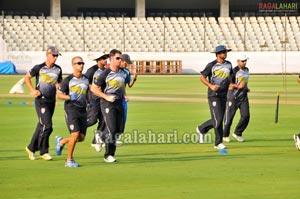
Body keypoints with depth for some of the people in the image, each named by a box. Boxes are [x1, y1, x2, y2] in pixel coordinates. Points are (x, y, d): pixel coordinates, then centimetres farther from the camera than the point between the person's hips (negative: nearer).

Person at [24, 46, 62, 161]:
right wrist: (33, 90, -6)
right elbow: (27, 77, 4)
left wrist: (59, 85, -4)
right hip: (41, 100, -6)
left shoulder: (58, 69, 7)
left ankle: (31, 148, 26)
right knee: (47, 125, -14)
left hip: (52, 100, 6)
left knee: (42, 125, 12)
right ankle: (43, 151, -1)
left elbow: (60, 81, 20)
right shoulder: (39, 68, -7)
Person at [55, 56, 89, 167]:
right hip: (71, 109, -6)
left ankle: (61, 141, 29)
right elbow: (59, 95, -4)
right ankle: (69, 160, -2)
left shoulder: (86, 79, 12)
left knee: (81, 137, 3)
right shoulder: (68, 80, -6)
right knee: (75, 134, -15)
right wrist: (70, 97, -20)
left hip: (83, 111, 6)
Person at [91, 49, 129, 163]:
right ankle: (108, 155, -4)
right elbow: (94, 88, -7)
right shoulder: (105, 74, -11)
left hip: (119, 102, 6)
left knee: (119, 129, 3)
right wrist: (106, 97, -16)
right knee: (111, 128, -13)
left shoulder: (123, 73, 9)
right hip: (107, 103, -6)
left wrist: (124, 96, 9)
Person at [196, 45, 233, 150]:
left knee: (218, 119, 10)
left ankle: (201, 129, 33)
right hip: (214, 95, -6)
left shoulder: (228, 64, 10)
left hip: (223, 95, 6)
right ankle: (218, 142, -5)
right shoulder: (212, 65, -7)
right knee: (218, 118, -12)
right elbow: (202, 77, -4)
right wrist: (211, 86, -18)